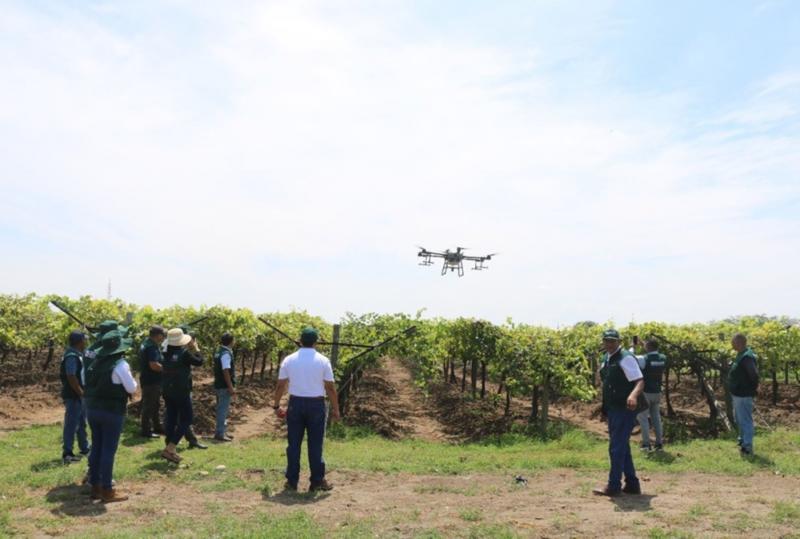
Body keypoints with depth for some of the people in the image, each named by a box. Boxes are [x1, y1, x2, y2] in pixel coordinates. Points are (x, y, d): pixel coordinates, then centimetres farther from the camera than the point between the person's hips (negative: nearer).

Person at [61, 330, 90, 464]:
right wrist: (81, 393, -19)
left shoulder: (77, 355, 12)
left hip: (79, 395, 10)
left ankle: (84, 448, 29)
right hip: (73, 396, -10)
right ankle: (67, 453, 2)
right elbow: (71, 377, -25)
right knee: (72, 424, -4)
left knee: (81, 423, 18)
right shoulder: (72, 356, -20)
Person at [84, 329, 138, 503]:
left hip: (93, 409, 7)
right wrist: (131, 380, 8)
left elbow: (90, 384, 16)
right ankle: (107, 490, 3)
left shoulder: (96, 362, 8)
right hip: (112, 411, -7)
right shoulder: (120, 364, -14)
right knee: (108, 450, -2)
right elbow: (132, 388, -11)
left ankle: (95, 486, 21)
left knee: (96, 448, 14)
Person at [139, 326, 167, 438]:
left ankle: (157, 427, 29)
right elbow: (154, 365, -30)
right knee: (149, 406, -2)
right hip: (151, 381, -11)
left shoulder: (146, 344, 12)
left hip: (148, 380, 11)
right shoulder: (152, 347, -22)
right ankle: (146, 430, 6)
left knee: (156, 405, 19)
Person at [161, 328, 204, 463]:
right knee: (186, 420, 1)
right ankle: (170, 448, -7)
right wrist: (196, 348, 7)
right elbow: (199, 362, -5)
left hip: (167, 391, 7)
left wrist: (188, 348, 18)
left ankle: (170, 449, 18)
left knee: (171, 419, 13)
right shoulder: (184, 353, -16)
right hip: (181, 392, -7)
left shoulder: (167, 353, 3)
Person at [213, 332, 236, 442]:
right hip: (225, 386, -10)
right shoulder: (226, 354, -18)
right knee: (223, 409, -4)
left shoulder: (219, 352, 11)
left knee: (221, 409, 17)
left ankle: (220, 432, 27)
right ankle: (220, 434, 1)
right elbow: (226, 371, -23)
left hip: (219, 385, 10)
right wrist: (231, 387, -22)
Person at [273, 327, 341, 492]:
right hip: (316, 404, -2)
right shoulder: (323, 361, -5)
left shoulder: (289, 360, 1)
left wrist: (276, 406, 13)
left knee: (294, 444, 9)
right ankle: (317, 481, 12)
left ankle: (292, 481, 15)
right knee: (315, 445, 6)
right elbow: (330, 387, -6)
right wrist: (335, 409, 2)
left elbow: (280, 386, 2)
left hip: (295, 404, 2)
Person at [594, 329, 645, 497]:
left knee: (617, 448, -5)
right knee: (622, 447, 15)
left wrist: (633, 395, -41)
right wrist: (605, 407, 20)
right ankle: (632, 484, 26)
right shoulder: (606, 358, 11)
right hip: (612, 409, 9)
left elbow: (640, 381, -22)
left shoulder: (626, 358, -15)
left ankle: (614, 486, 4)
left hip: (625, 409, -9)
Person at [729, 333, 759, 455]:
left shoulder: (747, 357, -24)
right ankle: (743, 440, 36)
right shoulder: (741, 355, 9)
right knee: (739, 419, 22)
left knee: (745, 420, -3)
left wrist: (754, 387, -18)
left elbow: (754, 374, -32)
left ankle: (747, 446, 4)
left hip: (743, 395, -11)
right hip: (737, 394, 11)